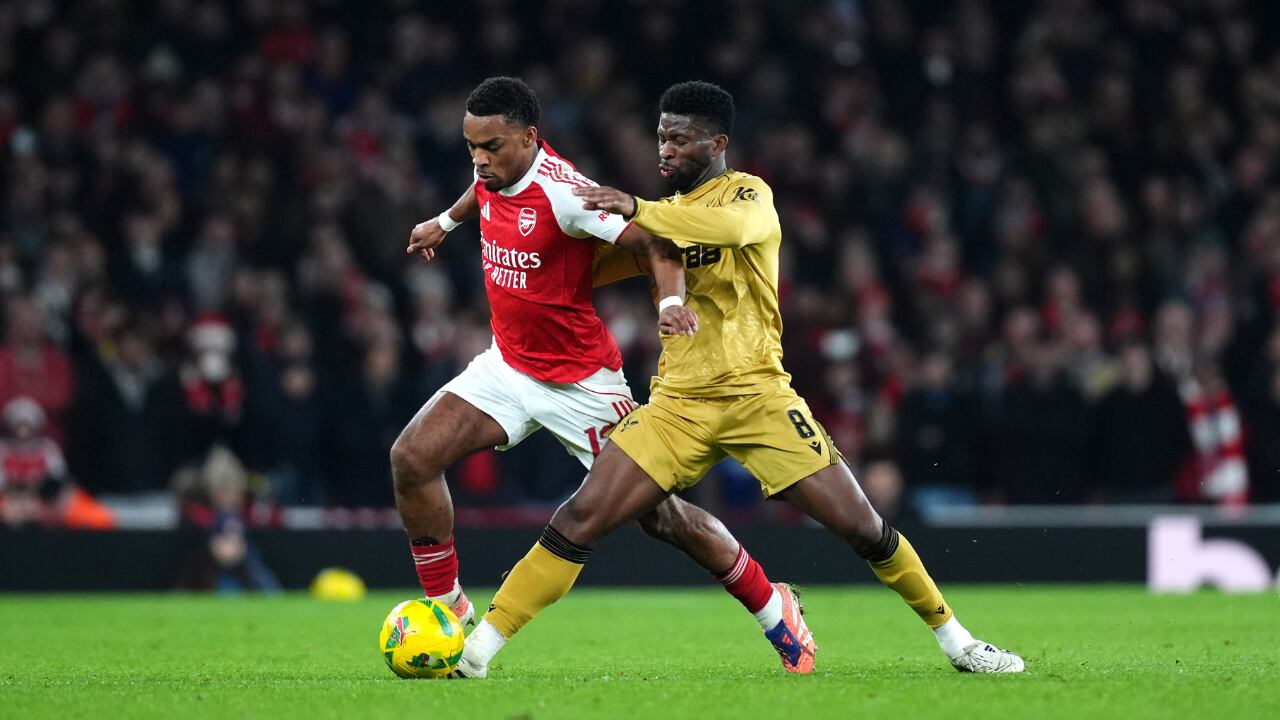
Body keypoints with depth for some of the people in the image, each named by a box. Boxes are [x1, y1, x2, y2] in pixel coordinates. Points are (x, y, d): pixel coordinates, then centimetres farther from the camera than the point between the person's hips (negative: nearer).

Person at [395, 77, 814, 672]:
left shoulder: (562, 192, -26)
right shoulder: (494, 171, -4)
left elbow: (655, 243, -30)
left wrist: (671, 300, -48)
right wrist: (446, 220, 36)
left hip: (581, 381, -7)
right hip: (508, 366, 7)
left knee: (657, 514, 0)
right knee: (411, 459, -12)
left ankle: (773, 608, 22)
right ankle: (449, 614, 2)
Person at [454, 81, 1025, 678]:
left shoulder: (748, 194, -2)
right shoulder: (665, 216, 16)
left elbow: (735, 225, -28)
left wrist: (637, 210, -38)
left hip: (755, 393, -4)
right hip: (677, 401, 4)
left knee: (860, 526, -8)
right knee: (579, 520, -12)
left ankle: (951, 635, 10)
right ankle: (480, 645, -9)